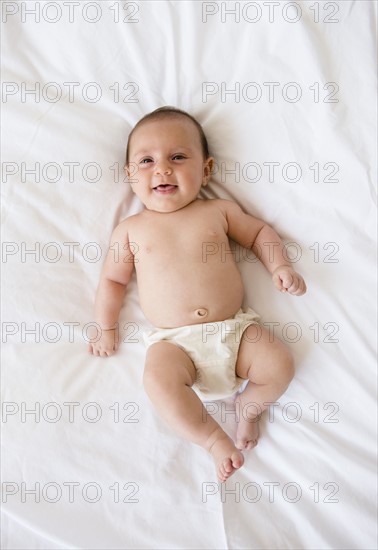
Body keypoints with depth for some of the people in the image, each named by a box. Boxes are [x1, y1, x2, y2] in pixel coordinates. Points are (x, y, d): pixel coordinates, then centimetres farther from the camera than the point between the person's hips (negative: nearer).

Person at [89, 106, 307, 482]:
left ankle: (247, 407, 16)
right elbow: (113, 279, 14)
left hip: (234, 328, 2)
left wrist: (280, 266, 5)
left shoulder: (219, 211, 8)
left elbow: (258, 232, 20)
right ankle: (213, 437, -7)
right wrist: (106, 329, 11)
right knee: (158, 380, -30)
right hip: (174, 341, -2)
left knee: (280, 364, -15)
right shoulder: (131, 229, 7)